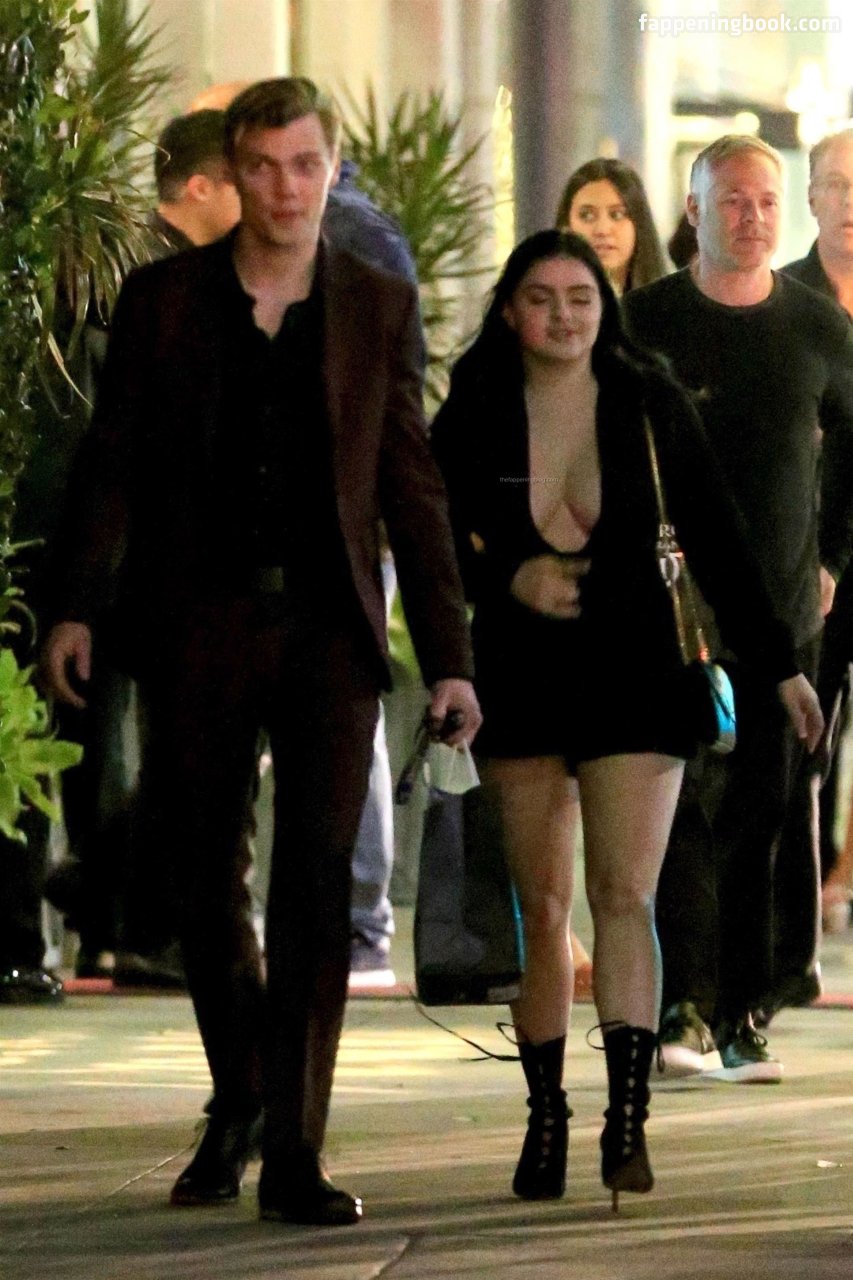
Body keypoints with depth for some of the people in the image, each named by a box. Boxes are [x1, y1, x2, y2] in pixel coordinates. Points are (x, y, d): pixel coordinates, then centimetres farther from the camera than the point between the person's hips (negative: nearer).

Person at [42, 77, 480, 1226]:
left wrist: (448, 656, 3)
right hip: (199, 624, 1)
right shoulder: (162, 300, 4)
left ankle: (295, 1154, -10)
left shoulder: (381, 309, 5)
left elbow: (411, 488, 6)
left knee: (318, 883, -10)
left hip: (329, 625, -1)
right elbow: (113, 463, 4)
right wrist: (78, 608, -8)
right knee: (208, 882, 7)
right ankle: (238, 1102, 29)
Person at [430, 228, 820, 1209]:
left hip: (632, 676, -1)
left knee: (623, 894, -13)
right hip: (521, 677, 1)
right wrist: (510, 580, -13)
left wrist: (778, 665, 0)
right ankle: (545, 1119, 11)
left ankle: (627, 1123, -19)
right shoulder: (474, 418, 0)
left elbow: (715, 542, 2)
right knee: (542, 907, 3)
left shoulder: (650, 406, -1)